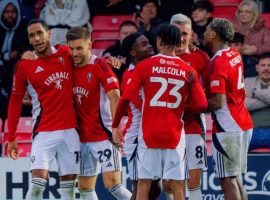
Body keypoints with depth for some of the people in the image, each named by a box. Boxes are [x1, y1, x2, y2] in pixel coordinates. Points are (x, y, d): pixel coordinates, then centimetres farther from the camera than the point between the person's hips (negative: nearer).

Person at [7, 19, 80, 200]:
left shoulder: (66, 54, 3)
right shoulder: (25, 66, -2)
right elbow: (16, 101, 5)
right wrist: (11, 137, 4)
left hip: (70, 130, 3)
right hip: (44, 132, -3)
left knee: (69, 184, 6)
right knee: (38, 182, -18)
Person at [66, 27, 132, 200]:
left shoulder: (100, 66, -11)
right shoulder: (71, 67, 7)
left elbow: (114, 97, -17)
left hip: (104, 136, -7)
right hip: (83, 138, 7)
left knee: (112, 183, -15)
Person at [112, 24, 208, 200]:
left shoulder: (144, 66, -2)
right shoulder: (188, 70, 2)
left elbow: (125, 99, -6)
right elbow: (201, 105, -3)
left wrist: (115, 126, 4)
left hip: (149, 133, -1)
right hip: (174, 135, 1)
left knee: (144, 184, 5)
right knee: (177, 185, 2)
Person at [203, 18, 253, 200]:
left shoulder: (218, 62, -17)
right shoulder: (235, 55, 9)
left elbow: (218, 102, -21)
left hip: (227, 128, -9)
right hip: (243, 124, 9)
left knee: (228, 180, -6)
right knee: (236, 178, 15)